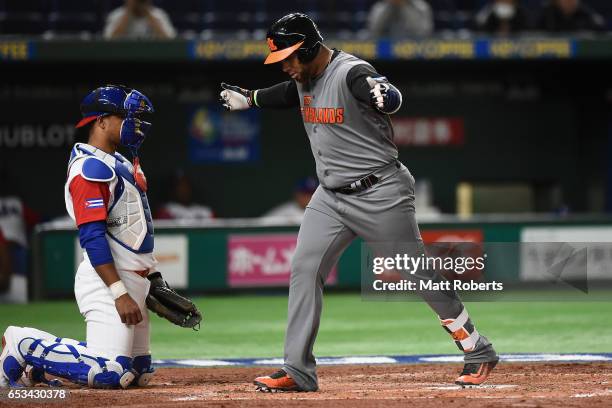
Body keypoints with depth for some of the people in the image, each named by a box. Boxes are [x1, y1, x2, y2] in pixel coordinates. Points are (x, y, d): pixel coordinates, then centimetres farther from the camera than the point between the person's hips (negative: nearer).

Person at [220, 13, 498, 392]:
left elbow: (393, 101, -40)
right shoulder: (305, 77, 5)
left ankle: (479, 352, 12)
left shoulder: (351, 73, -21)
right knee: (304, 269, -2)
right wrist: (248, 98, 40)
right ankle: (298, 371, 1)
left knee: (419, 273, -1)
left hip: (379, 194, -8)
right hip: (330, 197, 8)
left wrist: (381, 94, -62)